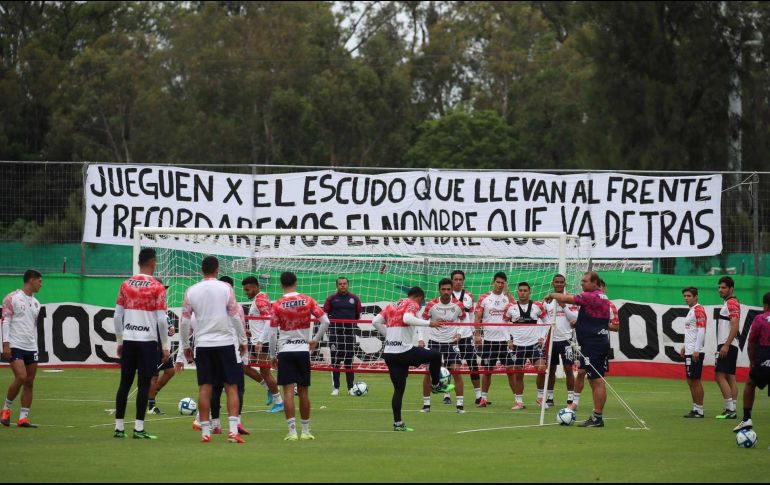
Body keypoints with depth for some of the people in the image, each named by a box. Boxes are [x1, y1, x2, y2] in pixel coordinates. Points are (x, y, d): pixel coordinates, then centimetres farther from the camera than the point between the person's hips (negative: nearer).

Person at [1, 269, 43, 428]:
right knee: (21, 377, -18)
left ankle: (23, 418, 3)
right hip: (15, 346, -7)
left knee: (29, 382, 1)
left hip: (31, 348, 7)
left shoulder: (36, 303, 16)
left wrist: (35, 346, 17)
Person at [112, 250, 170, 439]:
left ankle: (119, 427, 8)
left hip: (128, 340, 4)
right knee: (144, 384, -1)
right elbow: (161, 319, -9)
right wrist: (165, 346, -2)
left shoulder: (126, 285, 7)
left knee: (125, 383, 8)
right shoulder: (157, 287, -7)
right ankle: (139, 428, -4)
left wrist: (120, 341, 18)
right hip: (148, 341, -4)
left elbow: (117, 316, 8)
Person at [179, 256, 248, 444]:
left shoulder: (192, 291, 2)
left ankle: (205, 432, 3)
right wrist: (243, 340, 5)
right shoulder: (225, 288, -4)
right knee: (231, 386, 3)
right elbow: (235, 316, -5)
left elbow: (184, 321, 5)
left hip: (202, 344, 2)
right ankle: (233, 430, -7)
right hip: (224, 343, -2)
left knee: (205, 387, 5)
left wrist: (185, 345, 16)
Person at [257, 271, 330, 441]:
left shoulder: (278, 305, -5)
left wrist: (273, 355, 7)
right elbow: (325, 321, -4)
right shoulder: (307, 301, 0)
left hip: (285, 351, -2)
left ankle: (292, 431, -10)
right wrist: (315, 340, 9)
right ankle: (306, 431, 15)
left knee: (288, 391, -4)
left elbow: (272, 333, -4)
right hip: (303, 350, 2)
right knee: (303, 391, 9)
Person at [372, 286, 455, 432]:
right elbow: (408, 319, -24)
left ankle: (397, 423, 9)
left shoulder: (392, 305, 19)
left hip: (388, 353, 7)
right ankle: (436, 385, 25)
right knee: (436, 355, 12)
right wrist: (429, 323, -18)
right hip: (404, 351, -7)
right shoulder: (412, 305, -2)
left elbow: (376, 321, 12)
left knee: (398, 389, 11)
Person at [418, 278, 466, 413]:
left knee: (457, 371, -8)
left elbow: (464, 321, 11)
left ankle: (460, 404, -1)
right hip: (434, 341, 0)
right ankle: (426, 403, 7)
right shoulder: (431, 305, -7)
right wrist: (420, 339, -11)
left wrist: (459, 333, -6)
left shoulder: (458, 305, -5)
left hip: (451, 342, 0)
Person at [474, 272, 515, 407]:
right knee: (487, 370, 6)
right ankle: (484, 398, 15)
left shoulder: (507, 297, 5)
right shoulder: (484, 298, 5)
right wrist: (477, 334, -7)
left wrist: (507, 292, -15)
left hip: (505, 339, 0)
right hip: (488, 339, 0)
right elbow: (478, 317, 4)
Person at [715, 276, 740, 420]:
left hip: (727, 346, -10)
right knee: (730, 377, 8)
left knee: (721, 376, -13)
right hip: (727, 346, 10)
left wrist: (726, 346, -24)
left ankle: (730, 409, -15)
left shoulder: (732, 303, -12)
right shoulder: (728, 303, 19)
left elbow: (735, 326, -21)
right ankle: (733, 410, 7)